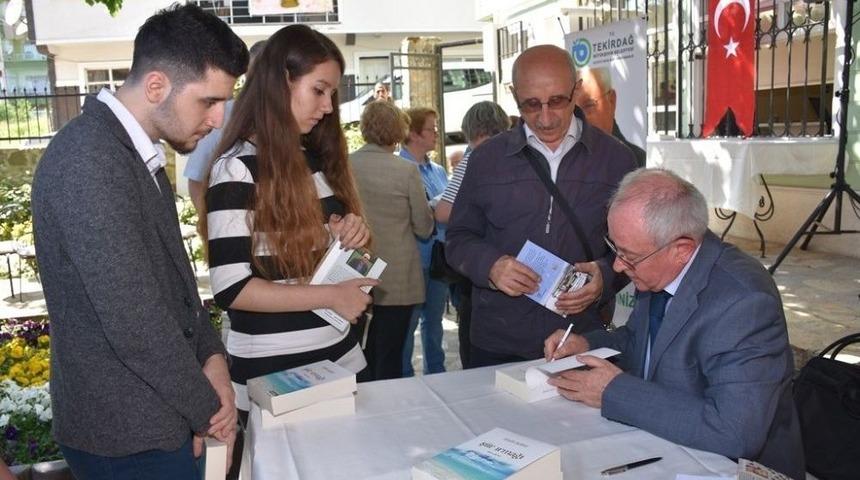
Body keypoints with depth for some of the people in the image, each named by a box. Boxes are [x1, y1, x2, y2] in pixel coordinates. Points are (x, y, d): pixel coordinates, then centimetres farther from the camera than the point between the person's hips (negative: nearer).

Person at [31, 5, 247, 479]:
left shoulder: (135, 152, 6)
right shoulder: (89, 161, -25)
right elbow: (133, 322, -26)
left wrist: (211, 356, -2)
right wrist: (207, 408, -12)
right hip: (127, 432, -9)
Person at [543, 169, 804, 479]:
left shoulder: (744, 302, -27)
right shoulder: (659, 271, -4)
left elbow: (736, 432, -33)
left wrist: (615, 392, -26)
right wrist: (588, 345, -4)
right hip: (662, 448, 7)